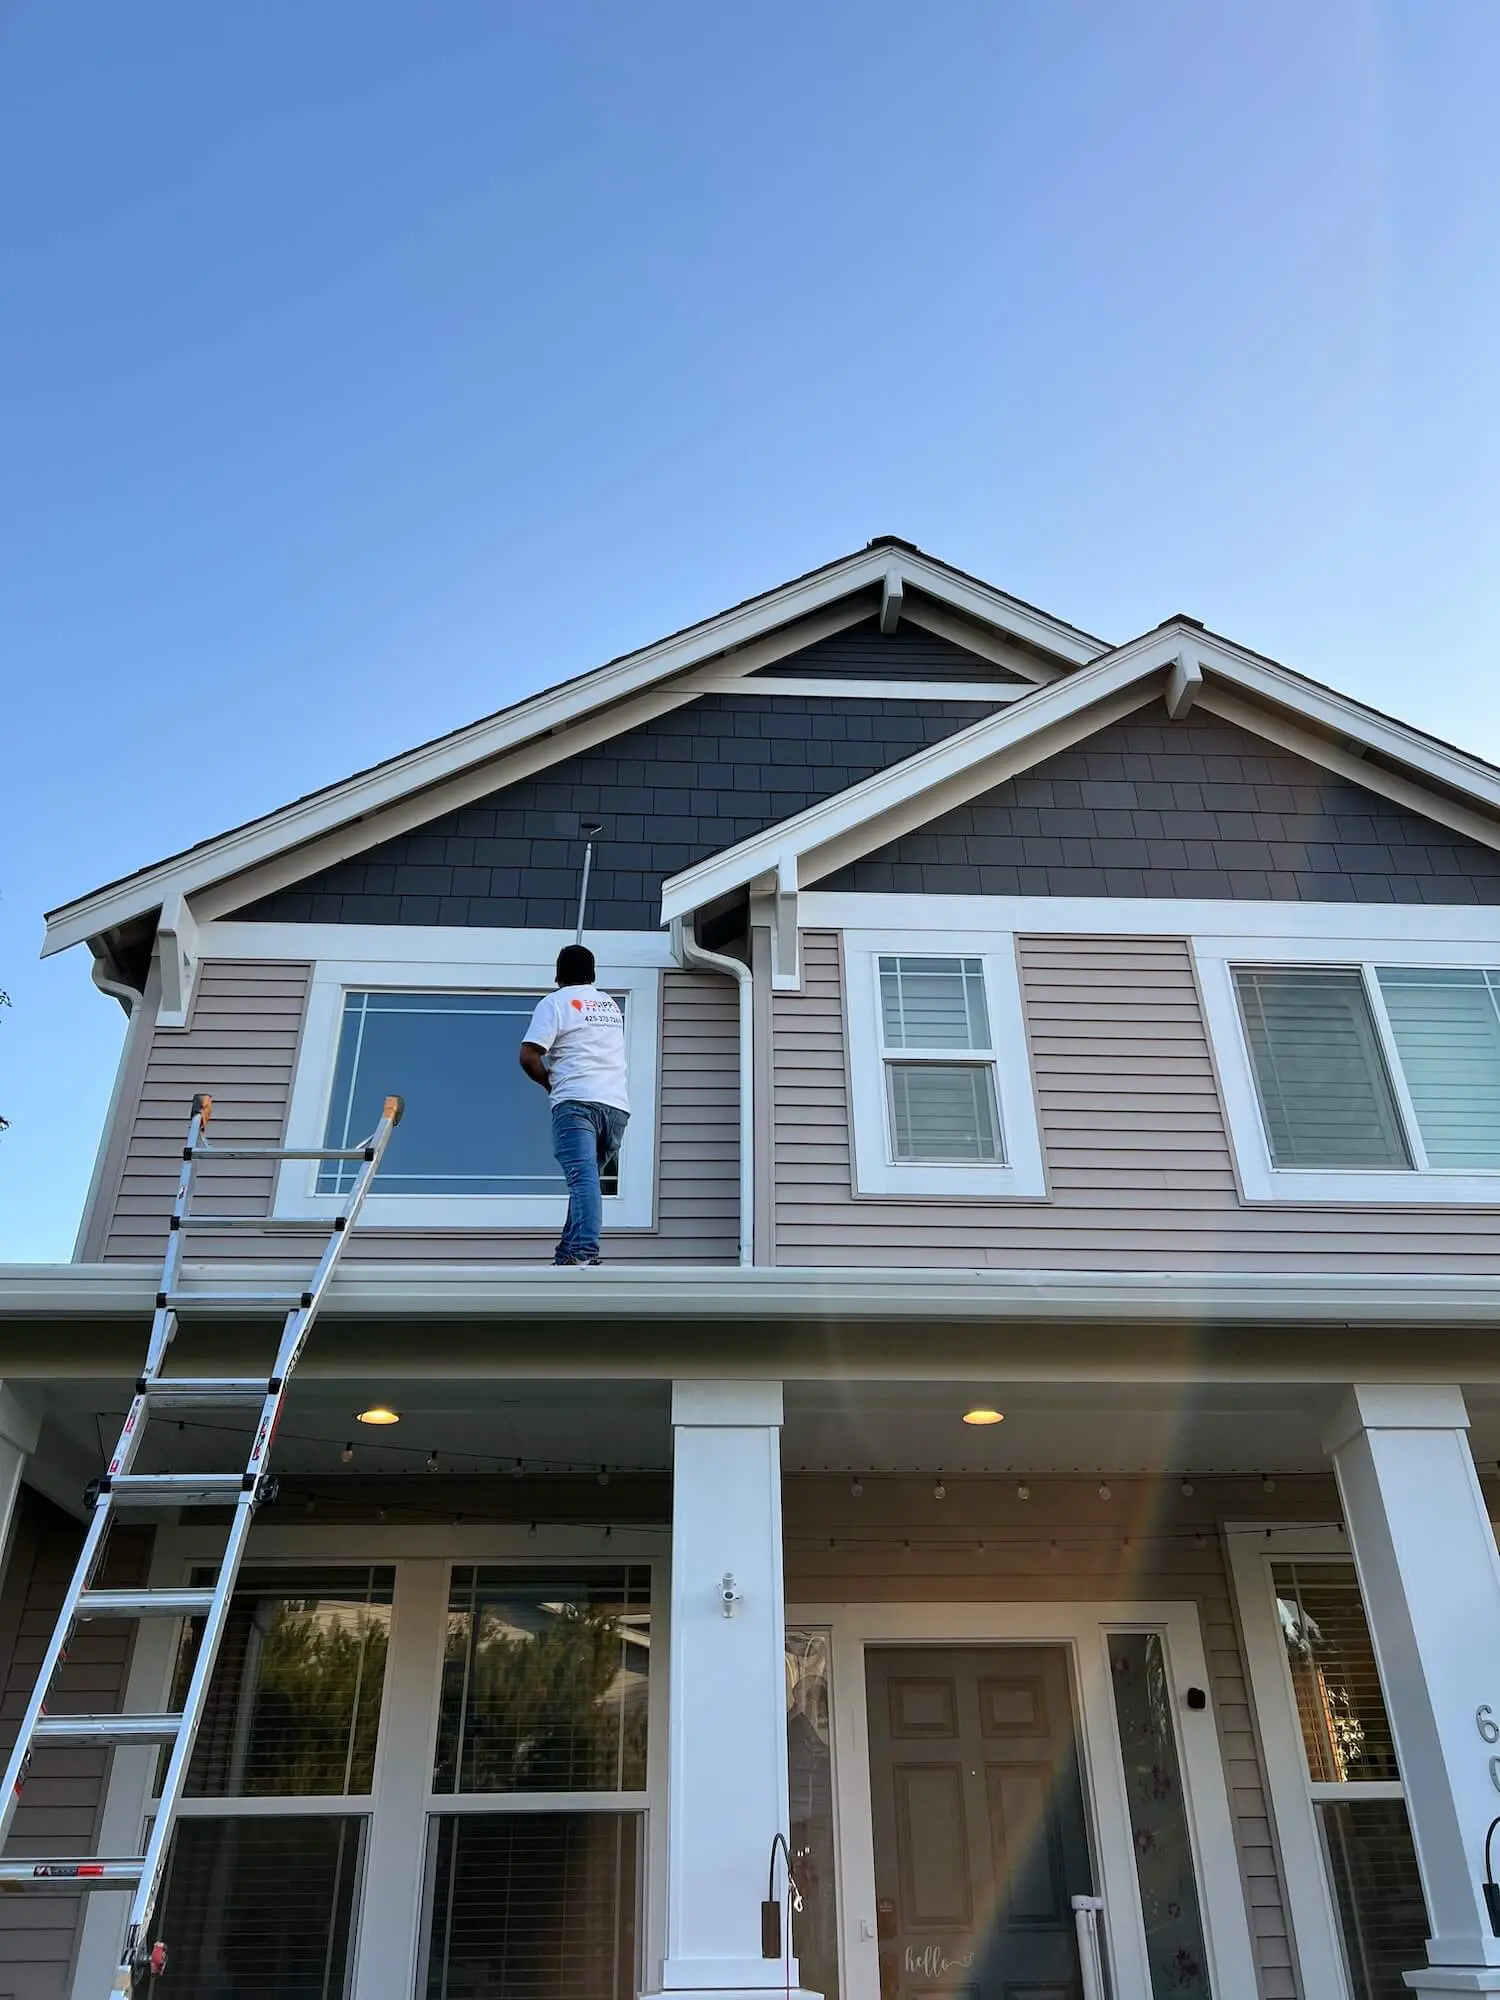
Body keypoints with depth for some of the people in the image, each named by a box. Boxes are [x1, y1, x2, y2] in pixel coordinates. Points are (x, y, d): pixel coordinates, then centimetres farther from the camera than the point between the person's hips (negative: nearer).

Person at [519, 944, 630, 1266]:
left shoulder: (555, 1002, 4)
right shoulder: (610, 1005, 25)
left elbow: (528, 1057, -4)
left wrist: (550, 1082, 13)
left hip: (577, 1101, -6)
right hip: (617, 1105, 6)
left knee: (583, 1178, -18)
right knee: (587, 1177, 13)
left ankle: (584, 1254, -31)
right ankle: (567, 1253, 14)